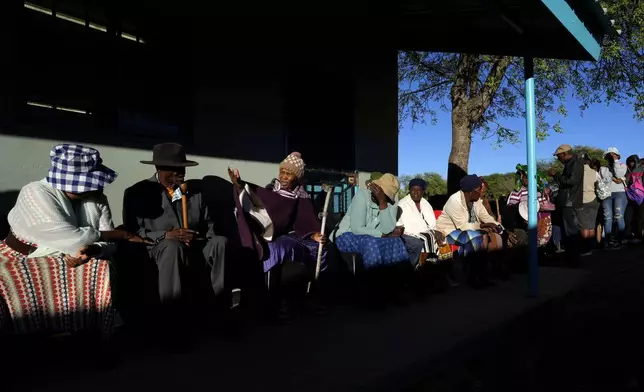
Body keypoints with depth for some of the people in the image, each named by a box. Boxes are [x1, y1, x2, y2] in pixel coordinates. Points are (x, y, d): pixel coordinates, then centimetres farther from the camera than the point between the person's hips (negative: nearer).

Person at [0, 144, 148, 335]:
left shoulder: (97, 198, -2)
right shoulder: (35, 194, -19)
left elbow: (109, 243, -6)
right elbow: (71, 239, -27)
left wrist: (91, 250, -30)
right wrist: (123, 234, -19)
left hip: (75, 262, 4)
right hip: (25, 262, -3)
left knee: (104, 271, -20)